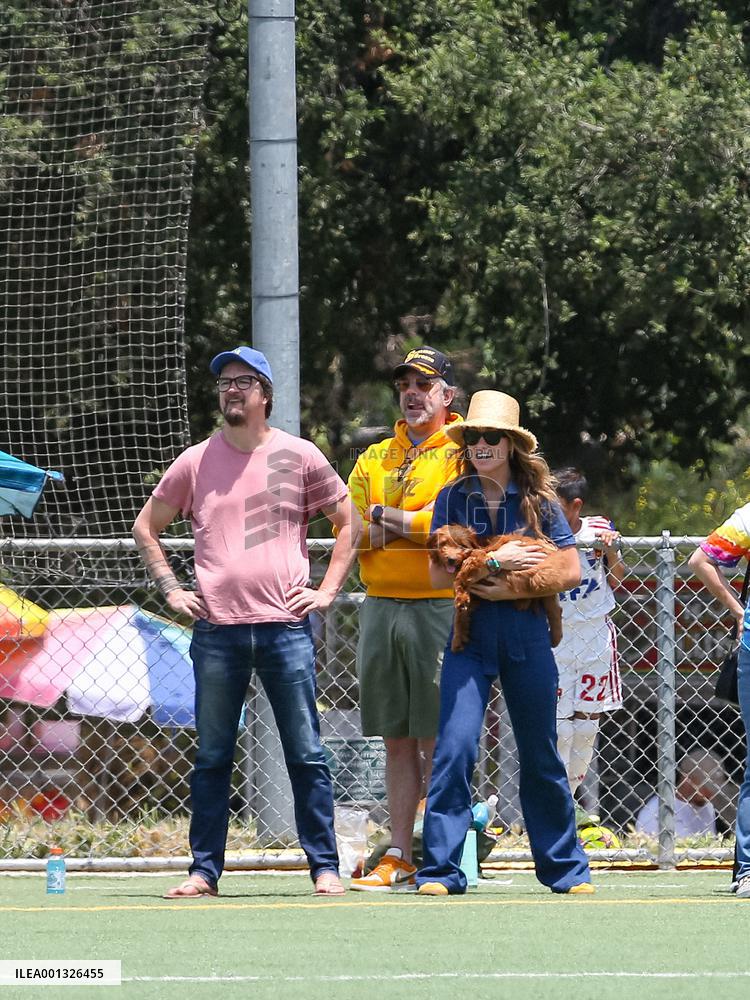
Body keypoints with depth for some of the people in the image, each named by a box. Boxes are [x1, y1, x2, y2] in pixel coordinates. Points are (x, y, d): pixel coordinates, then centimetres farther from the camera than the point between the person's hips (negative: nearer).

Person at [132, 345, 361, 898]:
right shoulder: (196, 462, 8)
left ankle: (325, 867, 3)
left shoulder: (300, 457, 5)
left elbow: (350, 522, 12)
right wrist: (172, 589, 9)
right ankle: (205, 870, 7)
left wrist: (328, 590, 4)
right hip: (217, 630, 1)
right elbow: (146, 527, 19)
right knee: (212, 758, 3)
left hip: (285, 625, -1)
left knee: (306, 756, -1)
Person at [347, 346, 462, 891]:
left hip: (439, 606, -5)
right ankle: (400, 857, 8)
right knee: (397, 740, 6)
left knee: (435, 741, -6)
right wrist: (416, 524, -8)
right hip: (381, 605, 5)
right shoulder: (375, 458, 18)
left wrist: (386, 518, -4)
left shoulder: (463, 454, 1)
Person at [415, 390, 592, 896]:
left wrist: (513, 590, -10)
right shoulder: (453, 498, 4)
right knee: (455, 747, -13)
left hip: (527, 632, 1)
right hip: (470, 633, -1)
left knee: (541, 755, 9)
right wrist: (494, 561, -15)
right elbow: (438, 573, -3)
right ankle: (441, 869, -10)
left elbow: (571, 572, 0)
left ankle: (565, 867, 19)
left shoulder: (539, 500, 3)